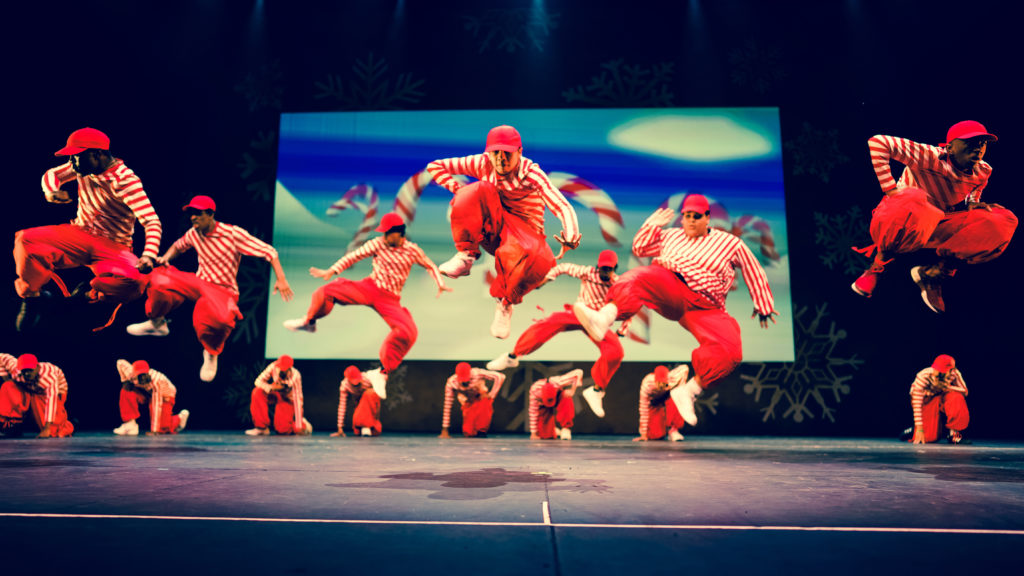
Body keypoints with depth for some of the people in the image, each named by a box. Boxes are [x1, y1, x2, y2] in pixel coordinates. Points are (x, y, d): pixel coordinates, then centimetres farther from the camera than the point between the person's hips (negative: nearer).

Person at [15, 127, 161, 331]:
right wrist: (51, 192, -7)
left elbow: (152, 221, -28)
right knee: (26, 239, -20)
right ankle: (31, 296, 3)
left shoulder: (125, 179, -20)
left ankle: (89, 294, -2)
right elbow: (52, 174, 19)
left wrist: (148, 256, -45)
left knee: (136, 280, -34)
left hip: (113, 246, -5)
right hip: (79, 235, 5)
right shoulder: (83, 167, 0)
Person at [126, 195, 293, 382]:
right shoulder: (193, 234, 1)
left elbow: (269, 251, -19)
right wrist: (166, 258, 3)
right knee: (159, 280, -17)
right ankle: (157, 323, 13)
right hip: (199, 282, 5)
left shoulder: (233, 234, -17)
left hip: (223, 290, -5)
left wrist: (281, 280, -30)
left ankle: (211, 353, -3)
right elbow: (178, 246, 26)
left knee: (220, 318, -38)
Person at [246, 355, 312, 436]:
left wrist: (298, 426, -30)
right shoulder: (273, 367, -23)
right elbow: (258, 381, -18)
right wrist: (271, 388, -40)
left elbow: (297, 400, -29)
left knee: (282, 430, -18)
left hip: (287, 400, -4)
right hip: (274, 394, 4)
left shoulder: (295, 376, -30)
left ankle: (303, 424, 16)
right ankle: (262, 427, -14)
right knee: (258, 392, -27)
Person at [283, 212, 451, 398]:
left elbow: (431, 266, 11)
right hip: (369, 287, 1)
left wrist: (440, 284, -5)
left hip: (389, 298, -1)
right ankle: (309, 321, 17)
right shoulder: (378, 244, -3)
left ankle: (382, 373, -11)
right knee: (328, 291, -16)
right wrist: (331, 271, -8)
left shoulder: (413, 250, -3)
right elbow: (354, 256, 0)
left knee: (408, 331, -25)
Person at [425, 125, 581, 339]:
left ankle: (506, 301, -8)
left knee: (542, 260, -38)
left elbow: (563, 207, -25)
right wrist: (457, 189, -15)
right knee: (478, 189, -26)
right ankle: (466, 255, -14)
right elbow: (434, 166, 2)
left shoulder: (531, 173, -15)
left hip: (524, 232, -2)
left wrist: (570, 238, -44)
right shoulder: (483, 164, -6)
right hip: (492, 227, 2)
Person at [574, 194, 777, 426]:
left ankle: (688, 391, -16)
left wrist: (763, 307, 25)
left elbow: (755, 273, 21)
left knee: (730, 351, -28)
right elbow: (639, 248, 30)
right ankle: (603, 318, -63)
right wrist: (652, 225, 17)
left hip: (704, 306, 0)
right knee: (639, 277, -36)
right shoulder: (672, 235, 22)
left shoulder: (731, 243, 13)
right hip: (668, 289, 1)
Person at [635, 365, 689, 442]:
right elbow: (644, 410, -29)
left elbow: (685, 367, -12)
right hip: (654, 403, -1)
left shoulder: (673, 380, -35)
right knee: (655, 436, -16)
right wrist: (644, 434, -25)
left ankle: (672, 429, -17)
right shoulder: (646, 385, -37)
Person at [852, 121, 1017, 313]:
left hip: (935, 229, 6)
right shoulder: (931, 157, -19)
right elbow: (878, 142, -25)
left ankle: (937, 271, -7)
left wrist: (972, 206, -7)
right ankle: (878, 265, -17)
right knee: (913, 198, -40)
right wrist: (890, 189, -25)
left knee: (1005, 221, -11)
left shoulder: (982, 172, 1)